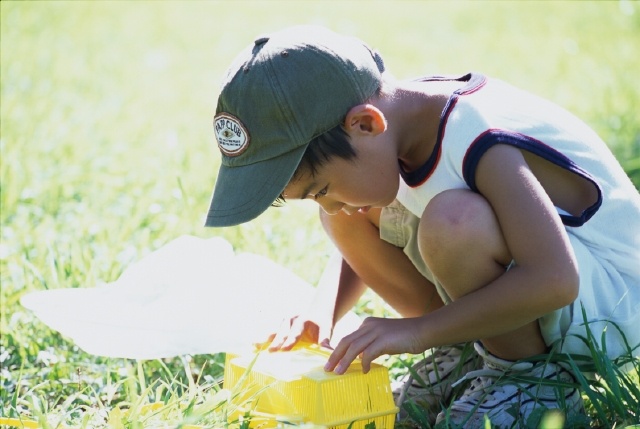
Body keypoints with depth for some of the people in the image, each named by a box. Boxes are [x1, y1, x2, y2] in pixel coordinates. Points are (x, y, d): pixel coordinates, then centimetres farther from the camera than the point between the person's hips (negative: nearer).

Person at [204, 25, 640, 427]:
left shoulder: (483, 146, -30)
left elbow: (554, 280, -39)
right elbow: (355, 231, 13)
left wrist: (418, 331, -35)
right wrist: (323, 316, -5)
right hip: (521, 284, 8)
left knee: (452, 221, -36)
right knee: (356, 215, -2)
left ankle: (532, 375, -13)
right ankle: (472, 343, 4)